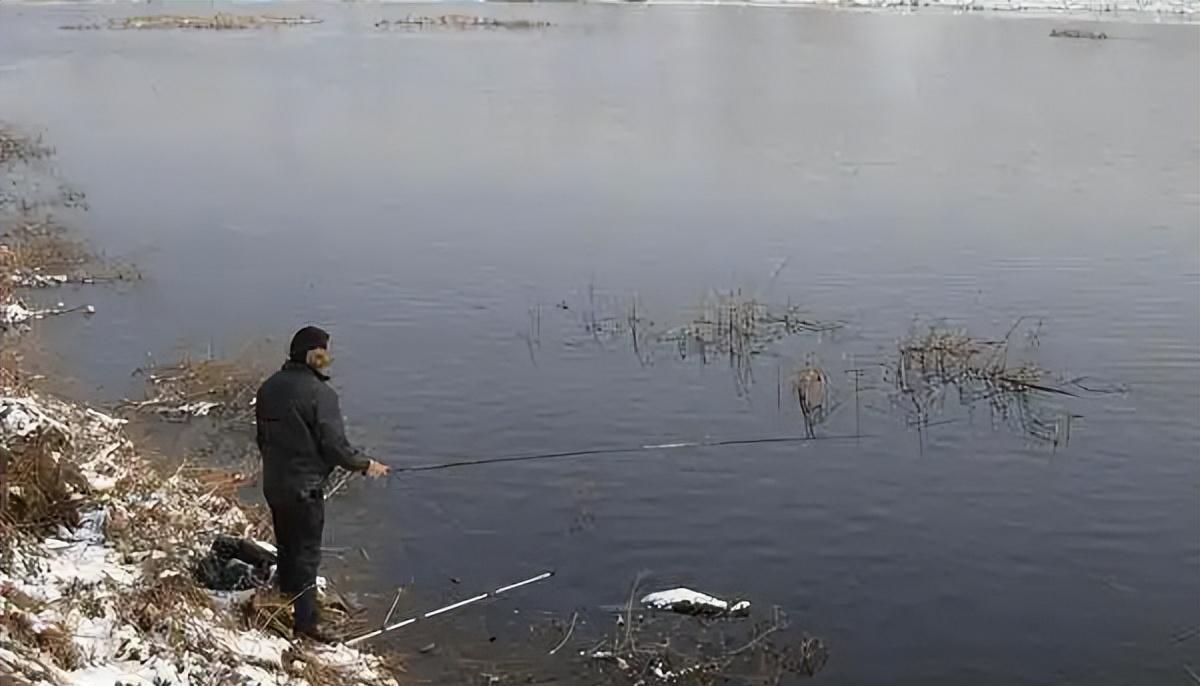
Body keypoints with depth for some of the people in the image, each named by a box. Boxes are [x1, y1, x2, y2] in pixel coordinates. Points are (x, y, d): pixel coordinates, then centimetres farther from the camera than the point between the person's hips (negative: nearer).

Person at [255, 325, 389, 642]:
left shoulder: (269, 387, 4)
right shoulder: (319, 393, -20)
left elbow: (262, 436, 13)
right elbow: (334, 444, -19)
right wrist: (365, 465, -4)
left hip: (273, 483, 8)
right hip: (304, 486, -8)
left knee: (286, 543, 24)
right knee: (307, 551, 1)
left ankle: (287, 595, 41)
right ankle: (306, 621, 4)